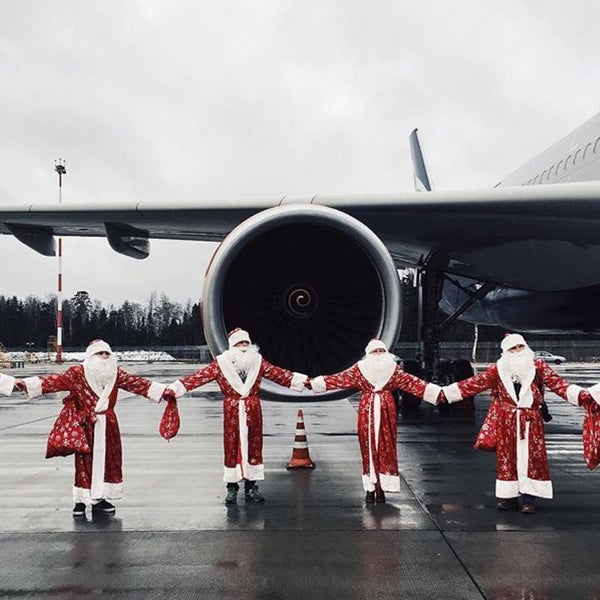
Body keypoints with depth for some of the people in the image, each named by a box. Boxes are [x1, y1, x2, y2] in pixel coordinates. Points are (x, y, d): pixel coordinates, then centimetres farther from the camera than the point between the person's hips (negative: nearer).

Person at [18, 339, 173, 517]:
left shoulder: (115, 373, 4)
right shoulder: (77, 373, -8)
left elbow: (138, 383, 3)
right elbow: (55, 381, -18)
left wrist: (163, 390, -3)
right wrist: (26, 384, -31)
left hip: (107, 426, 4)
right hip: (84, 426, -4)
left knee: (108, 461, 8)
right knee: (84, 463, 1)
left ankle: (99, 499, 21)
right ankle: (81, 501, 12)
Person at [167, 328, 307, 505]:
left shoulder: (257, 361, 6)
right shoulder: (221, 363, -3)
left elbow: (278, 374, 7)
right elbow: (199, 376, -9)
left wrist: (303, 381, 3)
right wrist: (175, 388, -18)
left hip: (253, 411, 2)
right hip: (232, 412, -2)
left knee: (253, 447, 6)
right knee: (231, 447, 3)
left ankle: (251, 487, 18)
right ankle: (232, 488, 14)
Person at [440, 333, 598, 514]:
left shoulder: (537, 365, 3)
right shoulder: (498, 369, 5)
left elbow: (558, 384, -5)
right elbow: (475, 383, 2)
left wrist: (583, 395, -20)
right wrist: (444, 393, -5)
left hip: (530, 421, -1)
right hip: (506, 422, 1)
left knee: (531, 458, -2)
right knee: (506, 458, 5)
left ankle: (528, 498, 6)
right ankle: (510, 496, 16)